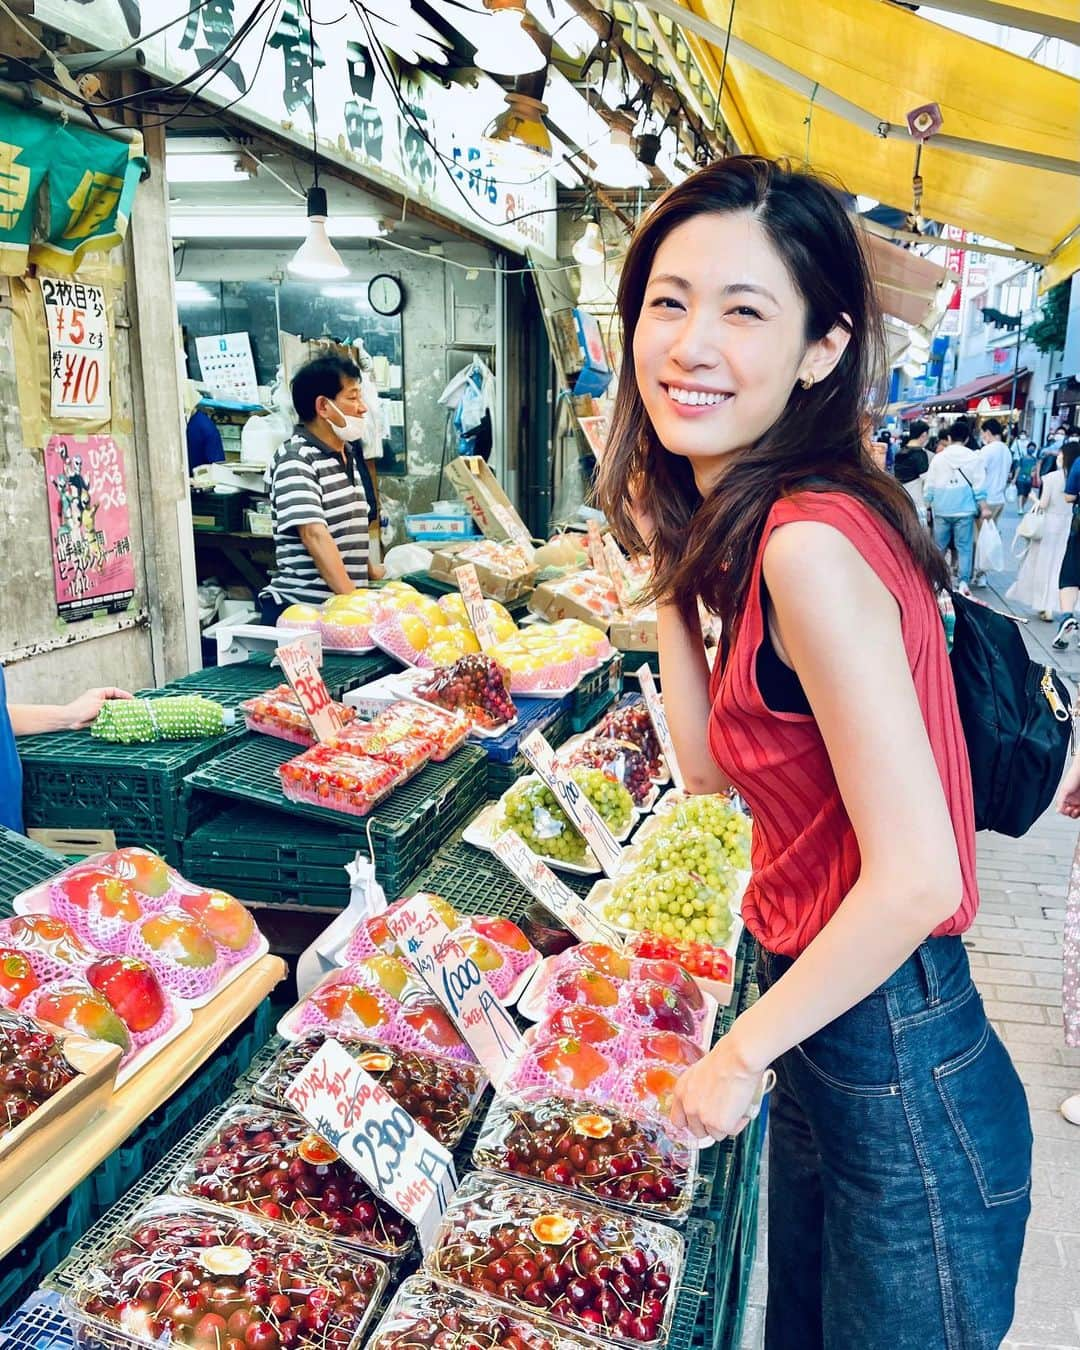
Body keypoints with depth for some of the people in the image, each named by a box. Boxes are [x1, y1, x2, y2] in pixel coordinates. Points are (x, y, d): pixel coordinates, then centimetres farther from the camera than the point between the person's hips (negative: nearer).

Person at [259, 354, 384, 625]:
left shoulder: (346, 454, 16)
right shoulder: (295, 460, -12)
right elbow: (315, 535, -23)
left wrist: (372, 570, 16)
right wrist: (353, 600, -29)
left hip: (346, 605, 8)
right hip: (301, 609, -7)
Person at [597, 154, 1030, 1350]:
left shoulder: (812, 543, -26)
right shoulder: (741, 527, 3)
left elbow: (915, 880, -26)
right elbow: (709, 764, 6)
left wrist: (741, 1054, -13)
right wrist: (663, 564, 3)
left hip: (897, 1070, -9)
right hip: (823, 1037, 9)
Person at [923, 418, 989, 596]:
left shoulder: (938, 458, 2)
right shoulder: (973, 457, -3)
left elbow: (929, 486, 6)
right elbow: (979, 487, -2)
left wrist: (927, 505, 17)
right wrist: (983, 508, 5)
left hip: (941, 509, 2)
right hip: (964, 509, -2)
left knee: (938, 546, 12)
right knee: (964, 547, 1)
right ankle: (963, 582, -5)